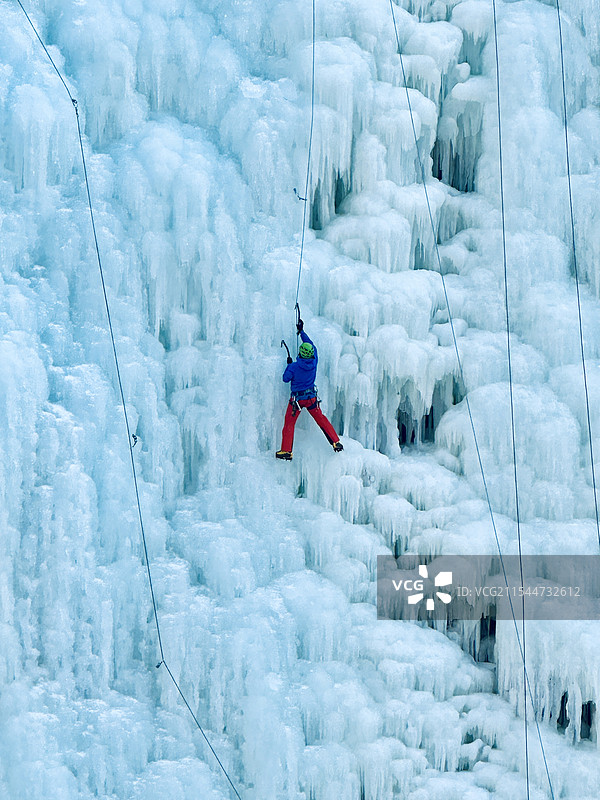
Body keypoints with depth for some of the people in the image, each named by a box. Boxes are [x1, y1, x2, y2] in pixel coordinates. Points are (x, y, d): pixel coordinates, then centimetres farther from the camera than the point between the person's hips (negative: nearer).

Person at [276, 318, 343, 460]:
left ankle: (286, 451, 4)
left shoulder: (295, 366, -21)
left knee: (289, 423, 5)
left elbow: (286, 378, -8)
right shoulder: (314, 362, -9)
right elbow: (311, 345, 8)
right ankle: (336, 442, 16)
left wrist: (289, 364, 3)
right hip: (311, 397, 4)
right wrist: (301, 331, 17)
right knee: (321, 419, 16)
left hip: (297, 398, -4)